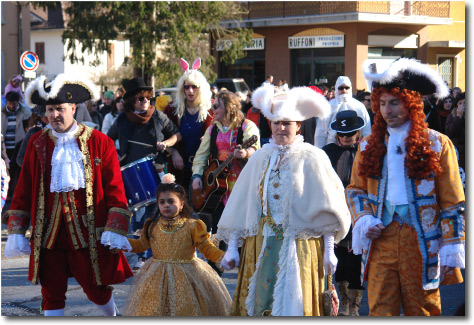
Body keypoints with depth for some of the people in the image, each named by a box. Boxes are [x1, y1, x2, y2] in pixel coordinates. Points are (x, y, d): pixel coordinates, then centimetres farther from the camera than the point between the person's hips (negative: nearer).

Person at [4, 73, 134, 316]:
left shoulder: (98, 142, 1)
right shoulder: (37, 143, 8)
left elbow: (115, 189, -1)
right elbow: (24, 189, 10)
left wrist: (116, 229, -9)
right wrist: (16, 231, 4)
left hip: (87, 227, -2)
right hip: (48, 229, 2)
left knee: (95, 287, 8)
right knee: (51, 291, 4)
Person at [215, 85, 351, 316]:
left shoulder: (311, 158, 0)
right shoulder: (260, 158, 11)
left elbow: (327, 210, -2)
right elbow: (240, 206, 12)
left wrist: (329, 251, -7)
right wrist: (232, 247, 7)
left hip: (299, 248, -4)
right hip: (261, 248, 4)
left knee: (293, 307, -5)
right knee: (261, 305, 1)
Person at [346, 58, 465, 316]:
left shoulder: (437, 144, 1)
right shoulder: (369, 146, 10)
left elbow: (452, 202, 0)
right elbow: (354, 190, 17)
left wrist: (452, 246, -6)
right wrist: (363, 220, -2)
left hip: (421, 243, -2)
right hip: (380, 241, 2)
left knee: (422, 310, 5)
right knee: (380, 310, -1)